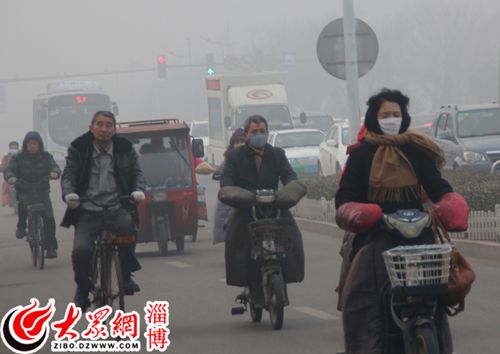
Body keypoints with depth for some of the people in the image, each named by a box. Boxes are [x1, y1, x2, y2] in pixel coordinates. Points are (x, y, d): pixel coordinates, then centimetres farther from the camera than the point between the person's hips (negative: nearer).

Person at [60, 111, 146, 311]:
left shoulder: (125, 149, 10)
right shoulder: (78, 149, 5)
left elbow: (136, 172, 12)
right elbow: (69, 174, 2)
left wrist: (138, 190, -9)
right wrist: (69, 194, -18)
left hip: (117, 209, 0)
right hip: (87, 212, 0)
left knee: (127, 223, -35)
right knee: (81, 249, -24)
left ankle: (126, 277, -13)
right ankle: (82, 290, 5)